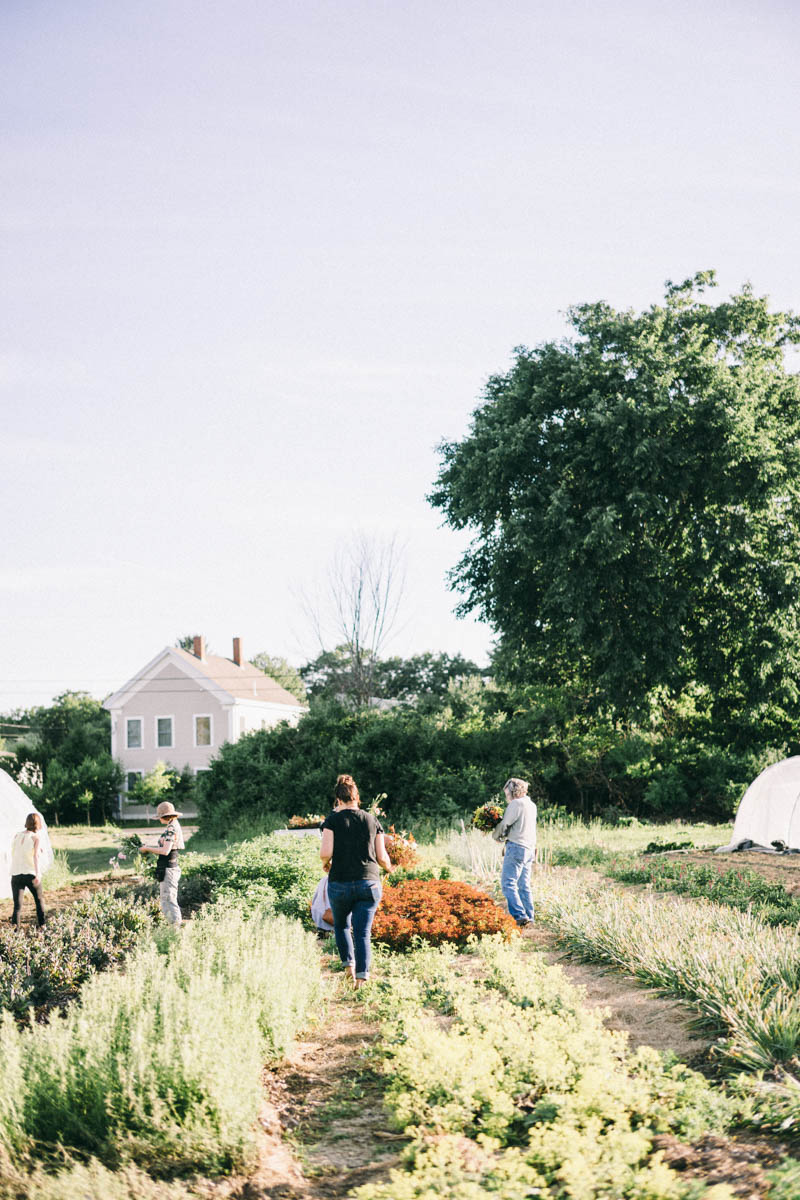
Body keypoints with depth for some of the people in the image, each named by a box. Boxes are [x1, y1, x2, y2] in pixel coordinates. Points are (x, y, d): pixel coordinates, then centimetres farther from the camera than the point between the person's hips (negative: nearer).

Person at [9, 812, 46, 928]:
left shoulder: (17, 835, 8)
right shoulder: (36, 837, -3)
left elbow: (12, 854, 16)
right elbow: (36, 855, -18)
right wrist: (38, 874, -28)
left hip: (16, 874, 2)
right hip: (31, 874, -2)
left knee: (17, 905, -1)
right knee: (39, 900, 21)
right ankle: (41, 925, 29)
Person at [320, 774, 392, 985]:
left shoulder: (333, 819, -2)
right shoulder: (372, 820, 6)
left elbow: (325, 853, -11)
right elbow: (382, 857, 5)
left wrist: (326, 862, 11)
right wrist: (388, 867, 27)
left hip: (340, 883, -1)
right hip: (369, 883, 1)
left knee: (341, 925, 22)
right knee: (363, 932, 1)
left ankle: (349, 965, 8)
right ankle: (362, 976, -11)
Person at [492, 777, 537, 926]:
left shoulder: (516, 804, -8)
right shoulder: (532, 805, 19)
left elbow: (504, 825, -6)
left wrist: (496, 836, 12)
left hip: (516, 846, -9)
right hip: (529, 848, 9)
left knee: (508, 883, -9)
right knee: (524, 885, 10)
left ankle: (519, 915, -20)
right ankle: (529, 918, 7)